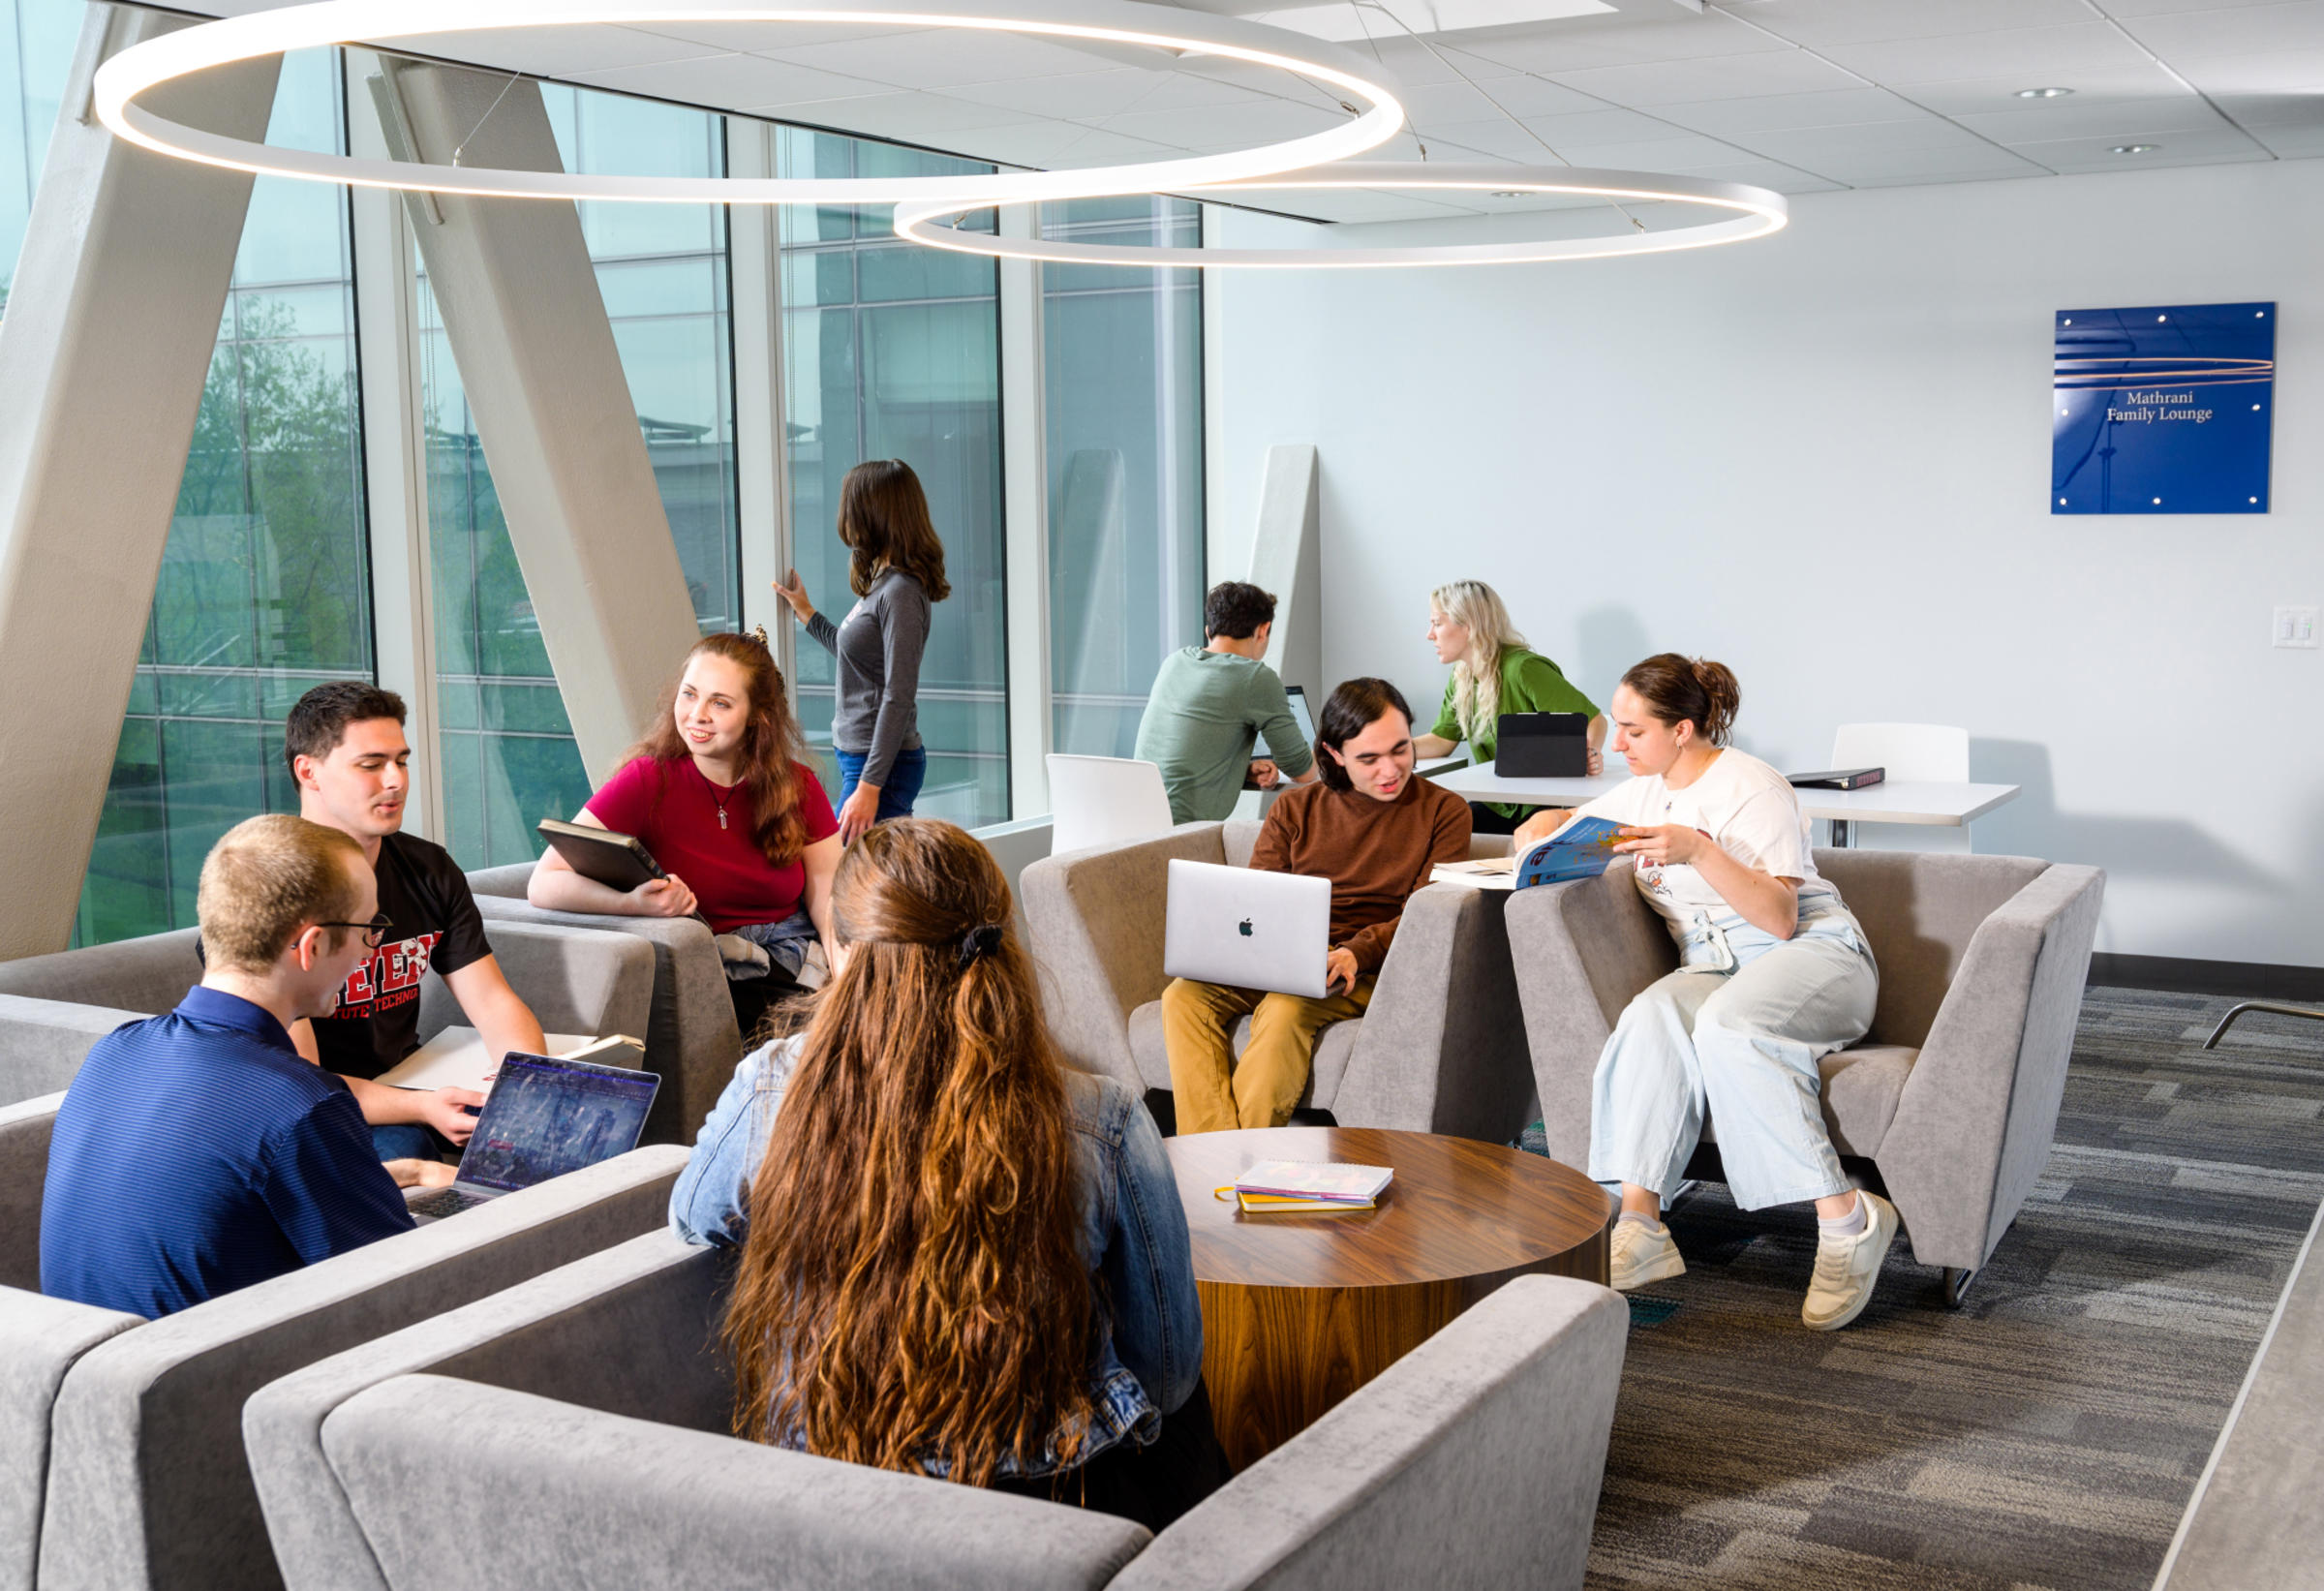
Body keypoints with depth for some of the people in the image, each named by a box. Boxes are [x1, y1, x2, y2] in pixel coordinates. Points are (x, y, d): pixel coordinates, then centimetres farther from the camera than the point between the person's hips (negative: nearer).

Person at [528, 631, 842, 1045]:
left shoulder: (798, 786, 4)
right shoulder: (648, 781, -6)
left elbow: (829, 901, 4)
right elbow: (543, 884, -13)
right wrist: (635, 903, -32)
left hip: (795, 961, 4)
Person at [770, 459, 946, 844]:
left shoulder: (901, 593, -17)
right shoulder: (881, 585, 12)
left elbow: (898, 697, -20)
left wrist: (869, 786, -22)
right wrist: (804, 611, 37)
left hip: (882, 765, -10)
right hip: (858, 756, 10)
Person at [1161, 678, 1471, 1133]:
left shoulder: (1443, 810, 9)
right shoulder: (1293, 810, 18)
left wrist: (1356, 953, -20)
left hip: (1369, 969, -4)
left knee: (1286, 1010, -36)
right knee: (1185, 995, -25)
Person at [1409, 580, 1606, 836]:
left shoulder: (1523, 669, -18)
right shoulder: (1460, 679, 8)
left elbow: (1593, 719, -16)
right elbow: (1442, 741, 13)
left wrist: (1586, 755, -37)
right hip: (1496, 807, 7)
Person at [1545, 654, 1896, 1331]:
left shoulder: (1752, 787, -6)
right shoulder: (1645, 792, 16)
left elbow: (1780, 918, -14)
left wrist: (1699, 851, -25)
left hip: (1811, 952, -5)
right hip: (1710, 967, 5)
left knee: (1725, 1026, -38)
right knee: (1653, 1015, -31)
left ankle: (1846, 1221, -31)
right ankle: (1640, 1229, -39)